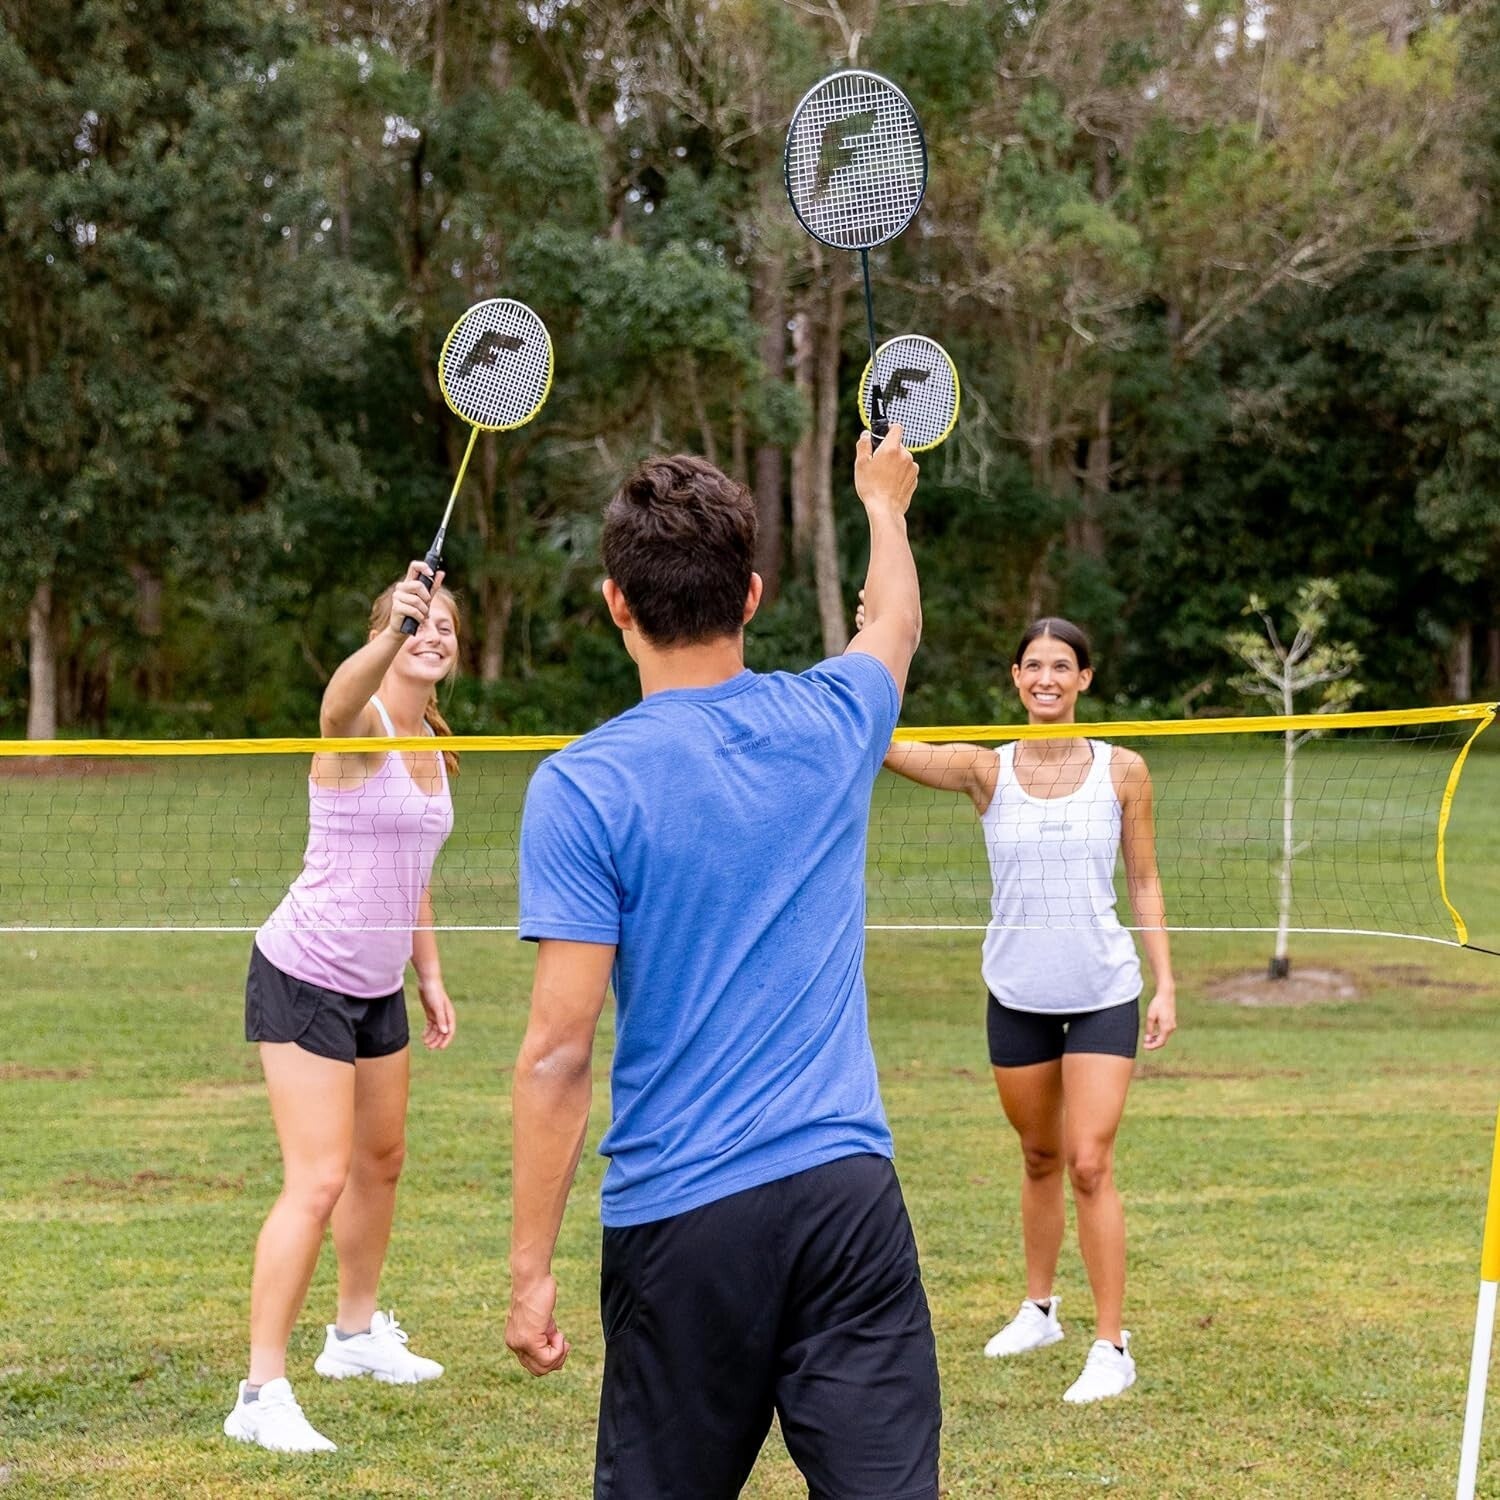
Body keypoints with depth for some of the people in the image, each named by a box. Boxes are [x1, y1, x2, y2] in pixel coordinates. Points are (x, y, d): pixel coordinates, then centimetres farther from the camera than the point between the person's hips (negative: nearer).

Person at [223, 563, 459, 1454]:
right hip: (305, 979, -9)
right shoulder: (359, 726, -17)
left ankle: (357, 1335, 40)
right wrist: (396, 630, -62)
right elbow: (341, 696, -44)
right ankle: (262, 1395, -10)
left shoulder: (432, 746, 9)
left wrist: (430, 975, 18)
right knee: (318, 1183, -14)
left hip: (377, 987, 9)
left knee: (381, 1162, 20)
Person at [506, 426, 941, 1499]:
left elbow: (558, 1053, -11)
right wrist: (885, 500, 50)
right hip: (850, 1194, 3)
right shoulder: (830, 725, 4)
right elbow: (897, 622, 30)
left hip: (682, 1218, -3)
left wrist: (530, 1270, -5)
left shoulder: (582, 788, -8)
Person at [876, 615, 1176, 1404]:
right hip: (1016, 995, 2)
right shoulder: (986, 768, -4)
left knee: (1090, 1165, -9)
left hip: (1103, 992, -2)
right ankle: (1039, 1309, 34)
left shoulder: (1122, 771, -3)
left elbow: (1144, 883, 5)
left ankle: (1112, 1347, -3)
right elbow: (885, 745, -19)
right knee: (1040, 1157, 15)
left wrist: (1165, 984, -1)